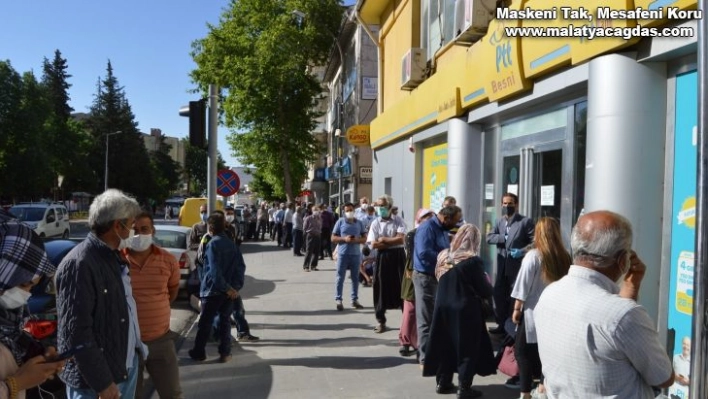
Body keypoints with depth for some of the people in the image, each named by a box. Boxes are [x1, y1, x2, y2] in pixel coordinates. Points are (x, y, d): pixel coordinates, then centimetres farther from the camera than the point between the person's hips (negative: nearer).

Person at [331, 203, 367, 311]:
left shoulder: (359, 223, 8)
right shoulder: (340, 222, 1)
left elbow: (364, 238, 10)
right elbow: (333, 238, 1)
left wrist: (357, 240, -11)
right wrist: (344, 239, -15)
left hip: (356, 254, 3)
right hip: (343, 254, -3)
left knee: (355, 278, 10)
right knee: (340, 277, -1)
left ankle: (355, 299, 19)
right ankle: (338, 300, 4)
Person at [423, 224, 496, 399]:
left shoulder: (443, 256, 1)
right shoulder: (473, 261, -17)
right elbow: (485, 292, -12)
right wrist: (487, 282, 8)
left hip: (443, 307, 6)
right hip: (465, 311, -5)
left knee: (445, 345, 15)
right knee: (467, 349, 7)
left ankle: (443, 383, 24)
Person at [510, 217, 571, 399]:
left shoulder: (533, 255, -12)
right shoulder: (564, 257, -1)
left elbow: (523, 286, -10)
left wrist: (517, 308, -2)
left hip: (533, 311, -5)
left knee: (524, 350, 6)